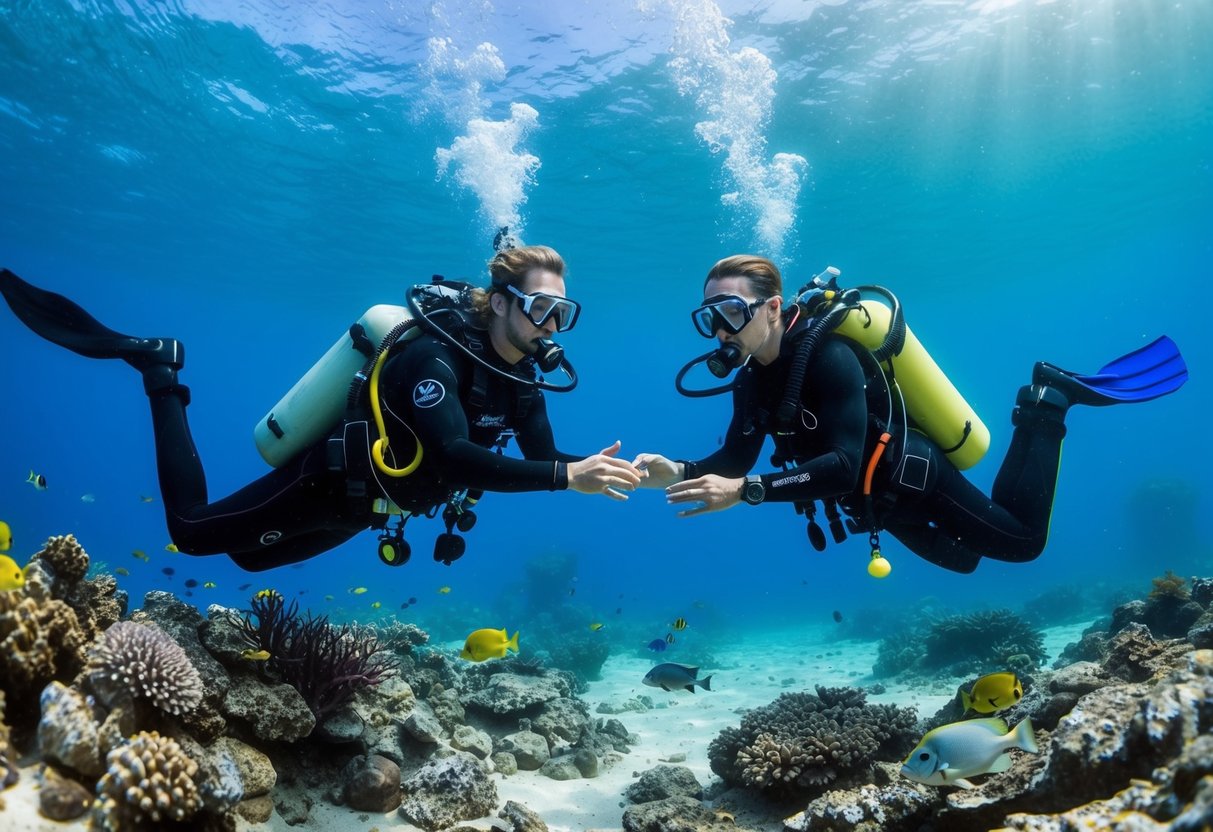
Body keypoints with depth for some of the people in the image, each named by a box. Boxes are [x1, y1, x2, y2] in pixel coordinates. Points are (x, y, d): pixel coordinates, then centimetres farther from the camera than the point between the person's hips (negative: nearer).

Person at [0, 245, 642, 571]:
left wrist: (602, 470, -24)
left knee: (250, 555, 25)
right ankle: (156, 367, 15)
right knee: (192, 529, 3)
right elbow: (456, 458, -44)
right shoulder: (433, 356, -32)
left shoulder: (517, 376, -6)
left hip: (359, 503, 8)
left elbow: (543, 459, -6)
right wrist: (568, 476, -49)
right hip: (324, 483, -8)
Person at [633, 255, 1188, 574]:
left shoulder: (827, 356, -34)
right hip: (875, 494, 8)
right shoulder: (751, 379, -9)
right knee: (961, 559, 29)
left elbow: (842, 465, -43)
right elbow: (734, 461, -7)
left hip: (910, 475, -8)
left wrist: (745, 491, -50)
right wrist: (678, 474, -27)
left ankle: (1047, 402, 18)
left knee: (1022, 541, 8)